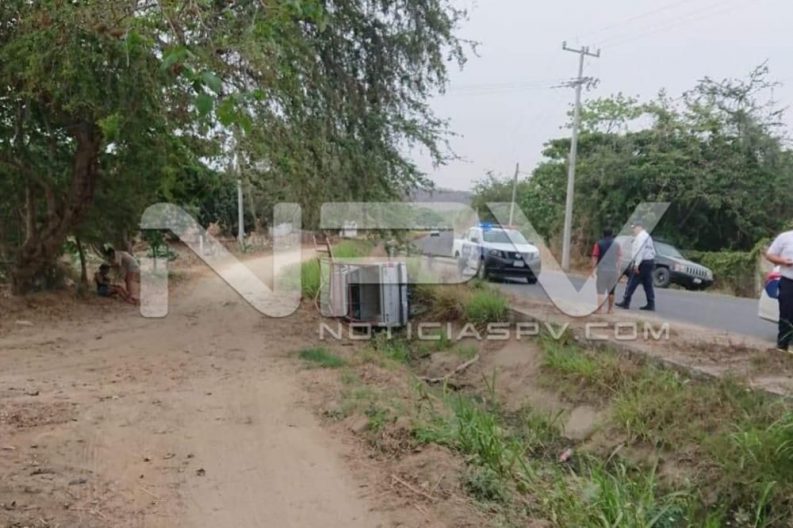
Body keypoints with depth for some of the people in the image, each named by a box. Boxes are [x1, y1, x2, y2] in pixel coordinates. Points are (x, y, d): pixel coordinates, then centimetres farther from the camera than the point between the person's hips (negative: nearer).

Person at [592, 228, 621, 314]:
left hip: (602, 270, -2)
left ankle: (600, 308, -7)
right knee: (611, 290, 14)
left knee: (601, 290, 0)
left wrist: (593, 269, -3)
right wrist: (618, 271, 12)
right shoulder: (616, 244, 6)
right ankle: (610, 308, 19)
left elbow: (595, 257, -6)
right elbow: (619, 258, 6)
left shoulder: (599, 244, -1)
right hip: (613, 270, 3)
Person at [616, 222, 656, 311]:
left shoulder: (641, 236, -10)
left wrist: (636, 264, -24)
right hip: (649, 262, 10)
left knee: (632, 283, -5)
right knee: (648, 285, 9)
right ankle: (651, 305, 8)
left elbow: (640, 251, -21)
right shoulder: (648, 236, 21)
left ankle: (626, 302, -3)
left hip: (642, 263, -10)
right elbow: (652, 252, 18)